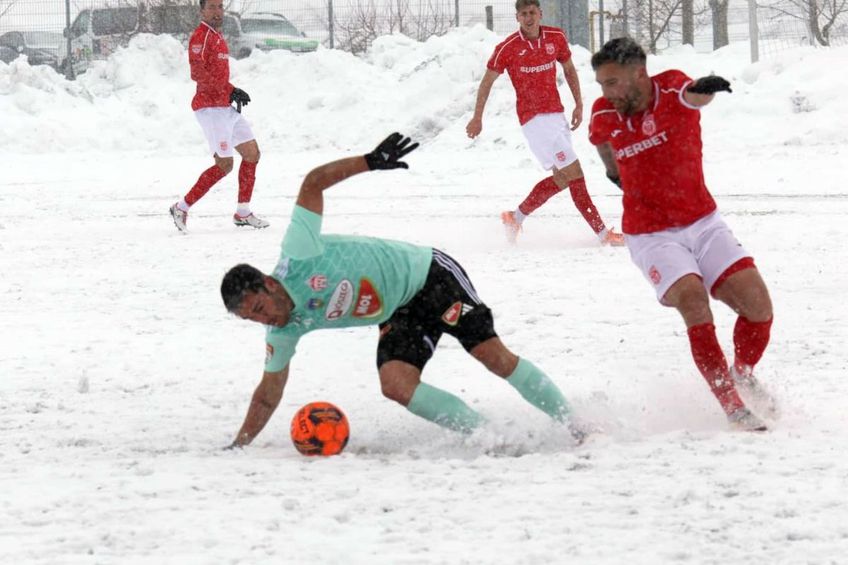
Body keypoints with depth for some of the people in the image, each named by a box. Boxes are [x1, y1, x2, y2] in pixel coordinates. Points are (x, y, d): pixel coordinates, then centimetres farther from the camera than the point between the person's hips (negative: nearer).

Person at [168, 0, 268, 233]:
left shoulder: (217, 36, 17)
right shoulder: (201, 36, -13)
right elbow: (198, 73, -23)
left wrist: (233, 93, 9)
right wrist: (230, 90, -22)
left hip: (224, 107, 10)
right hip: (210, 107, -10)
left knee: (252, 153, 10)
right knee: (224, 165, -11)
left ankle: (243, 213, 17)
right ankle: (182, 208, -2)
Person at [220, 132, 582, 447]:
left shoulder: (296, 259, -25)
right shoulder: (284, 332, -7)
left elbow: (313, 183, -22)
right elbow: (269, 394, 4)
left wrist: (369, 162, -30)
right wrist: (238, 446, -2)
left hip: (425, 274, -5)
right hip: (399, 317, 6)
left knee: (494, 356, -13)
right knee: (395, 386, -20)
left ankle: (572, 426, 2)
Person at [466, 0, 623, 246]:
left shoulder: (556, 37, 3)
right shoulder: (508, 48, -9)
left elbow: (569, 69, 18)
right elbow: (487, 81, 1)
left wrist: (579, 104, 10)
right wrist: (477, 118, 3)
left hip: (556, 113, 7)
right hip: (534, 118, -7)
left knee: (562, 177, 10)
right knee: (573, 172, -11)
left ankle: (516, 217, 24)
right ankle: (603, 232, -9)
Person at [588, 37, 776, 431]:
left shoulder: (671, 88, -13)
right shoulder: (604, 116, -4)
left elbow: (691, 95, -39)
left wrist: (700, 90, -62)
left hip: (704, 223, 0)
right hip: (652, 236, 0)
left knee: (757, 302, -12)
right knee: (694, 303, -24)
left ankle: (744, 375, 18)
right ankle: (733, 406, -17)